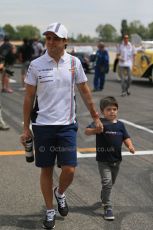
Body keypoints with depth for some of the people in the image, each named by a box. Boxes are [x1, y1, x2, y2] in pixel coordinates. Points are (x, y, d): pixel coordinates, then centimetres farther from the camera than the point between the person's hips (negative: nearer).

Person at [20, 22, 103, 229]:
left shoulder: (74, 63, 1)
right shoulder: (36, 65, -4)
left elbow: (85, 91, 10)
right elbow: (29, 97, 1)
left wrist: (96, 117, 12)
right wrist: (26, 128, 1)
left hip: (67, 125, 1)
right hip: (42, 125, -1)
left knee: (69, 170, -5)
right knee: (46, 170, 7)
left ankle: (60, 193, 29)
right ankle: (50, 211, 25)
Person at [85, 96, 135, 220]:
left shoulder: (120, 125, 3)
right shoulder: (100, 122, -11)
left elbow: (126, 137, 8)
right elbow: (87, 131, -19)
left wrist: (130, 146, -12)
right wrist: (95, 130, -40)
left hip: (116, 160, 5)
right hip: (103, 160, -5)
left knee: (111, 183, 22)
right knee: (107, 182, -14)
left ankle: (103, 198, 48)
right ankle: (108, 208, -4)